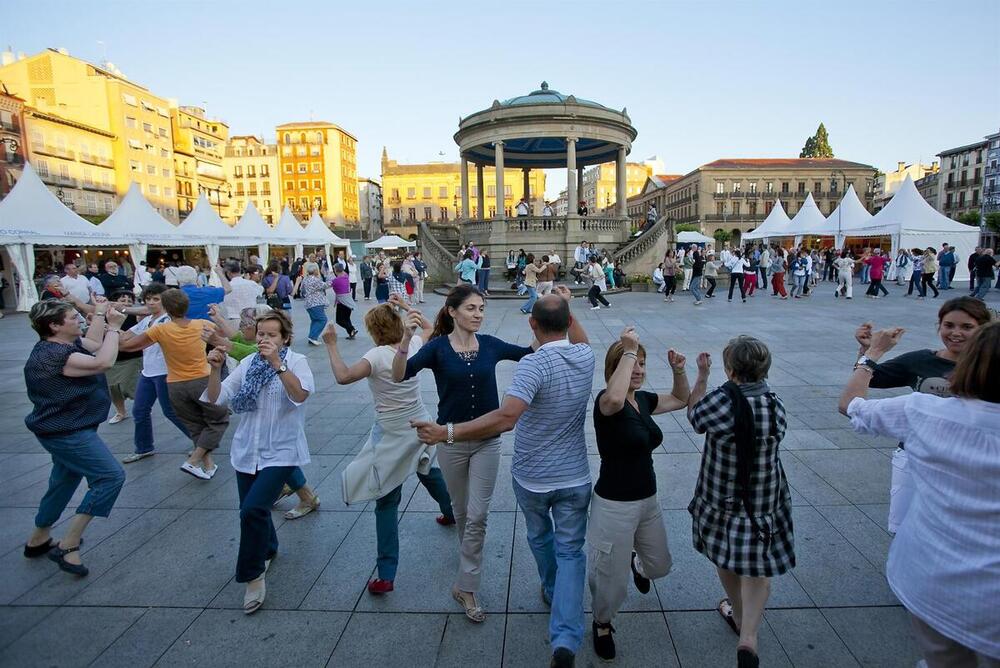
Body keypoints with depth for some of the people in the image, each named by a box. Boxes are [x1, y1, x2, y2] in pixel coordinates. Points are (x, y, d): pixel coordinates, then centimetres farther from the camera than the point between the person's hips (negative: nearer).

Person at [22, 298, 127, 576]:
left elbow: (93, 344, 16)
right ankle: (68, 546, -5)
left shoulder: (62, 344, 3)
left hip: (66, 429, 11)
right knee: (111, 476, -13)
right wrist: (114, 327, -23)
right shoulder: (53, 355, -27)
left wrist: (99, 314, 13)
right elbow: (102, 363, -33)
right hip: (66, 433, -11)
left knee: (64, 482, 24)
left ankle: (38, 540, 43)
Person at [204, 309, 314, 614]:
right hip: (247, 450, 5)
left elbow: (301, 395, -26)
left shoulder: (296, 361, -8)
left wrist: (277, 364, -34)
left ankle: (253, 575, 3)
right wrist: (215, 369, -14)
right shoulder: (248, 363, 5)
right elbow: (216, 398, 1)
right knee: (252, 510, 16)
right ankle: (267, 549, 47)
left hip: (280, 452, -5)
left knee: (253, 509, -18)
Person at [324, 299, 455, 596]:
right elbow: (429, 327, 18)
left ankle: (386, 576, 2)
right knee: (428, 471, 34)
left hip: (392, 436, -6)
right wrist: (406, 307, 18)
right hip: (421, 427, 6)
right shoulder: (413, 346, -3)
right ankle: (451, 513, 58)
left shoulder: (378, 355, -20)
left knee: (387, 502, 1)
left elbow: (343, 376, -31)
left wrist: (331, 346, -20)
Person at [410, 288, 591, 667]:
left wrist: (447, 433, -40)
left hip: (531, 478, -2)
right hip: (574, 478, 3)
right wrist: (567, 307, 26)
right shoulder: (585, 356, -8)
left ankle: (552, 591, 51)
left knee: (540, 537, 25)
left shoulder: (534, 365, -27)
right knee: (570, 551, 10)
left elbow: (506, 417, -41)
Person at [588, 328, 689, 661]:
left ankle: (636, 563, 60)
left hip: (648, 500, 7)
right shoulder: (606, 400, -19)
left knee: (660, 566, 25)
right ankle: (602, 625, 36)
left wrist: (678, 370, 0)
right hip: (614, 505, -7)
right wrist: (627, 350, -38)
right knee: (612, 580, 6)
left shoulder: (643, 399, 3)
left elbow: (682, 399, 19)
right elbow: (614, 400, -46)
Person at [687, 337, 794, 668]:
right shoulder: (776, 405, -10)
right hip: (763, 501, 1)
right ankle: (749, 635, -1)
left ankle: (738, 615, 42)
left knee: (725, 559, 21)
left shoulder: (720, 401, -22)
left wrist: (701, 376, 3)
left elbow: (694, 415, -3)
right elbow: (774, 435, 6)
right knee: (758, 566, 13)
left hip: (721, 496, -1)